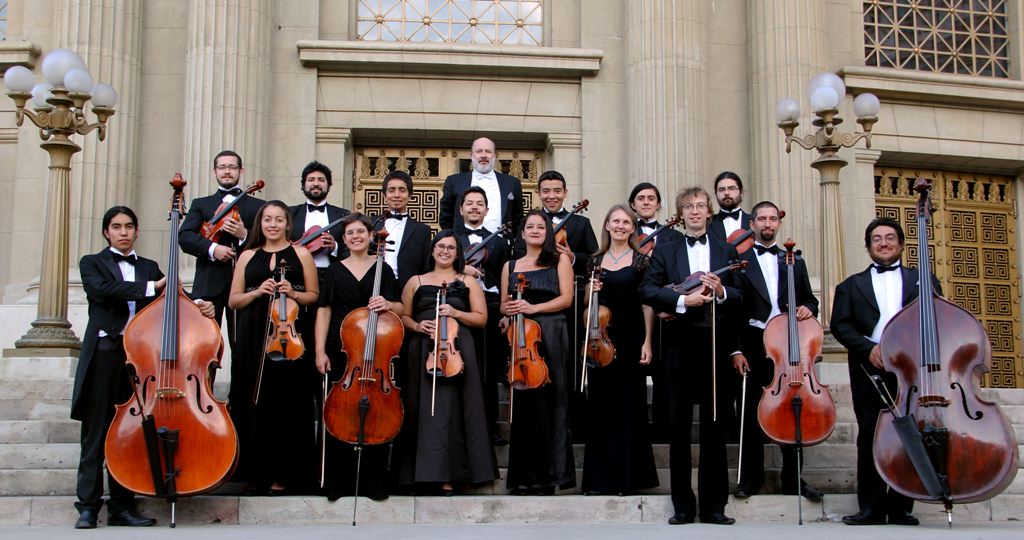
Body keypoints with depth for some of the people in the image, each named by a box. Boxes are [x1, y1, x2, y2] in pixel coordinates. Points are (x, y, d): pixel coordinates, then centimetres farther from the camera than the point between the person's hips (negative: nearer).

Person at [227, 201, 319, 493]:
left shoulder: (301, 254, 10)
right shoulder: (248, 256, 14)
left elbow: (314, 295, 9)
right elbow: (233, 301, 12)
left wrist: (293, 293, -9)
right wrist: (257, 292, -6)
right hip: (252, 341, 2)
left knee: (285, 405, -2)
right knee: (254, 405, 1)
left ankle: (281, 475, 6)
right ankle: (256, 474, 10)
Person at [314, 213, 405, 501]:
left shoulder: (383, 269, 6)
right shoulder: (335, 270, 8)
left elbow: (400, 309, 8)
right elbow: (324, 311, 3)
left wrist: (387, 304, -16)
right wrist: (320, 351, -5)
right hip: (341, 351, 0)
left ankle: (374, 481, 10)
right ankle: (338, 481, 11)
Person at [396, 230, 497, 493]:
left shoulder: (468, 282, 12)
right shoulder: (416, 282, 15)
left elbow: (481, 318, 7)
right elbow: (404, 316, 15)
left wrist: (456, 313, -9)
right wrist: (417, 326, -6)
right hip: (423, 353, 1)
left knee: (449, 410, -7)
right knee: (426, 411, -4)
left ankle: (449, 473, -4)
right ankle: (430, 469, 0)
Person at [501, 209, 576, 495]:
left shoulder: (560, 260, 9)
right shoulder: (510, 266, 18)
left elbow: (566, 298, -1)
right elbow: (503, 305, 18)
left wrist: (533, 307, -12)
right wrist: (508, 309, -5)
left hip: (551, 336, -3)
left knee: (548, 402, -5)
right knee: (521, 403, -1)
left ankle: (549, 473, 1)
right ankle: (524, 476, 5)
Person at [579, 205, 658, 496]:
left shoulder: (641, 260, 1)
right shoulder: (596, 261, 10)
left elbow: (647, 303, -2)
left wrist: (647, 342, -10)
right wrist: (590, 292, -5)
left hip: (629, 339, -3)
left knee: (627, 406, 2)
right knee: (600, 406, 5)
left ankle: (626, 476, 10)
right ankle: (600, 477, 13)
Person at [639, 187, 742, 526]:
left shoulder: (727, 252, 11)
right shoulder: (664, 253, 9)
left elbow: (742, 295, 3)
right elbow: (647, 290, -5)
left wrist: (722, 292, -17)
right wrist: (683, 300, -17)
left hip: (716, 348, 0)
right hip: (680, 349, 0)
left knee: (714, 429, 5)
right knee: (678, 430, 4)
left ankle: (714, 505, 12)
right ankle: (683, 506, 11)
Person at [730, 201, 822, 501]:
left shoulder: (794, 262, 15)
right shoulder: (739, 262, 3)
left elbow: (809, 299, 19)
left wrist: (808, 308, -6)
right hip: (753, 348, -3)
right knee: (752, 416, 3)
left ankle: (792, 479, 15)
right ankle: (752, 477, 13)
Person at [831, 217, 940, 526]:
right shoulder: (852, 285, 16)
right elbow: (840, 325, 5)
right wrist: (869, 347, -11)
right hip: (869, 369, 0)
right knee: (870, 439, 0)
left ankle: (901, 508, 9)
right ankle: (872, 508, 5)